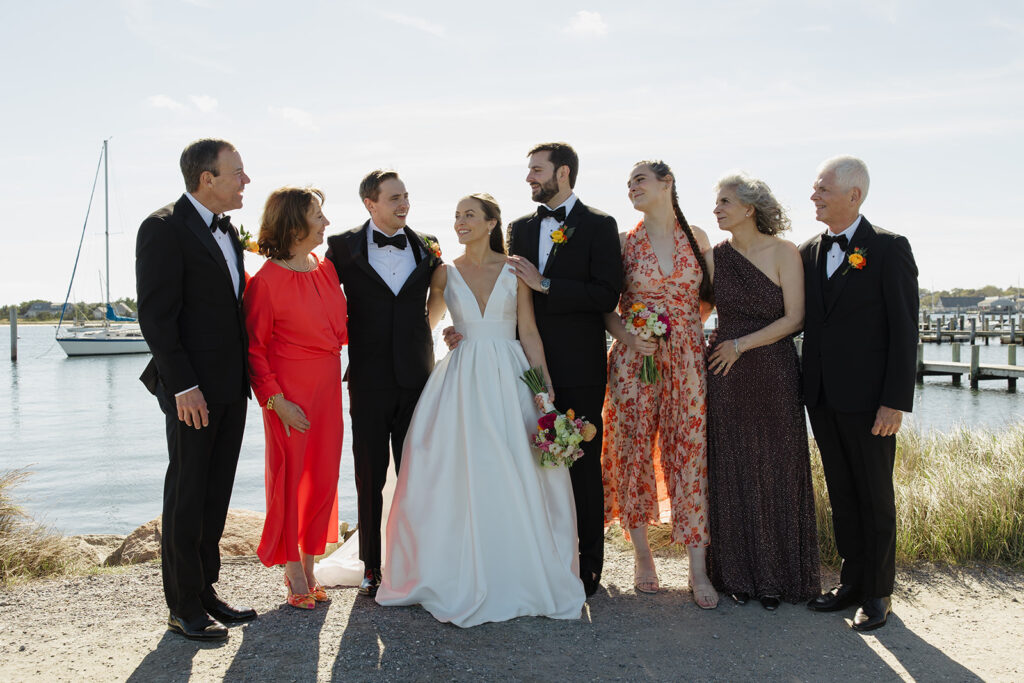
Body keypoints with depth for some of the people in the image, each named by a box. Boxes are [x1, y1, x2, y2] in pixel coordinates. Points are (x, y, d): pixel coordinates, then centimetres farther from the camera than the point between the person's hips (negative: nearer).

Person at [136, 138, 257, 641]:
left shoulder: (227, 231, 14)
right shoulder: (163, 228, -11)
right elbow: (156, 316, -16)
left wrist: (246, 375, 11)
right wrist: (183, 386, -19)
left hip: (231, 387, 8)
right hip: (193, 389, -8)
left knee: (216, 494, 13)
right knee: (186, 497, 2)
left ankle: (205, 590, 25)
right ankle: (184, 608, 13)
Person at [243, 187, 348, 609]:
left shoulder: (327, 270, 7)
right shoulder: (266, 280, -12)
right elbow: (253, 347, -10)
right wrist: (275, 400, -14)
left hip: (328, 388, 6)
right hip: (289, 393, -6)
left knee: (323, 478, 10)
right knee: (289, 477, 3)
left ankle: (307, 568, 26)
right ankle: (294, 575, 19)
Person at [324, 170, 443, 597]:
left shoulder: (426, 246, 5)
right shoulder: (344, 247, -2)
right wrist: (351, 336, 2)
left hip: (416, 376, 2)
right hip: (369, 379, -2)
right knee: (369, 478, 7)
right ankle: (371, 566, 19)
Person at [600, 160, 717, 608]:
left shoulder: (697, 238, 6)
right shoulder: (624, 242, 3)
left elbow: (710, 298, 15)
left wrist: (680, 322, 1)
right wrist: (629, 336, -11)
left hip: (687, 361, 0)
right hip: (634, 361, 0)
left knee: (690, 454, -1)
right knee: (634, 452, 3)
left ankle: (698, 569, 5)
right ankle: (642, 555, 20)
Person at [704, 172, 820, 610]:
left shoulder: (783, 253, -4)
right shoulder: (714, 258, 5)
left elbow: (794, 319, -8)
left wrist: (740, 345, -9)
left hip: (774, 375, -2)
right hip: (727, 378, 2)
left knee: (777, 471, 5)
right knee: (732, 472, 6)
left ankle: (776, 577, 18)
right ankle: (738, 574, 19)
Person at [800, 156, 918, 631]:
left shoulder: (888, 249, -7)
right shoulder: (808, 252, 9)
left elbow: (904, 330, -10)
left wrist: (896, 401, -15)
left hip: (868, 398, -5)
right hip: (823, 396, 5)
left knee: (875, 498, 6)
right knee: (841, 494, 14)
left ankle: (878, 593, 19)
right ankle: (852, 582, 27)